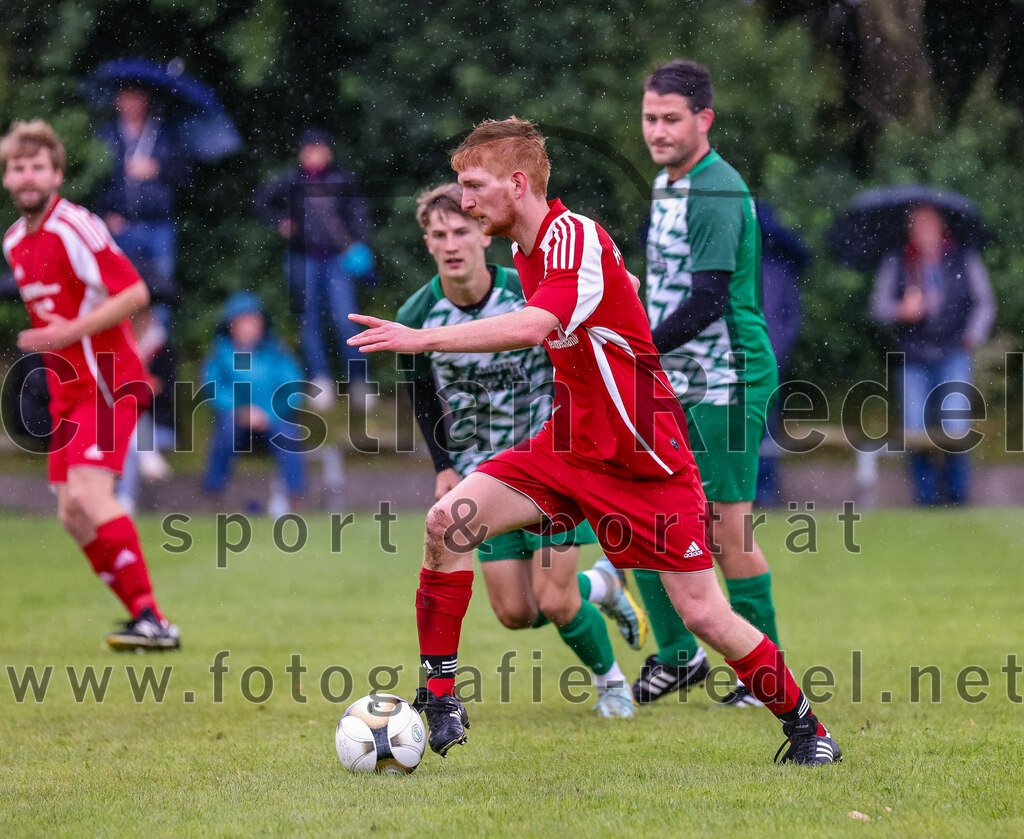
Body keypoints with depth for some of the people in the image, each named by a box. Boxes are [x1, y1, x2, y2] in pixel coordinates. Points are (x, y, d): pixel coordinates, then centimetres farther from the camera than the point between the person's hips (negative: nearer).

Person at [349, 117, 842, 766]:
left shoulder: (575, 238, -22)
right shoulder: (527, 249, 6)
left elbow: (533, 327, -40)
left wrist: (424, 339, -43)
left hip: (645, 458, -8)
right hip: (570, 445, 8)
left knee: (703, 615, -7)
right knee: (450, 520, -13)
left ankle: (804, 725, 15)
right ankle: (440, 701, -7)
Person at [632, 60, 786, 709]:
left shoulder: (717, 193, -17)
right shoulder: (667, 185, 13)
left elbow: (706, 302, -21)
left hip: (726, 382, -9)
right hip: (673, 385, 9)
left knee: (727, 529, -5)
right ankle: (678, 655, 20)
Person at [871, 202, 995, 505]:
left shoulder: (964, 261, 9)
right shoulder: (895, 264, 11)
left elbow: (984, 302, 12)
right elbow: (878, 304, 5)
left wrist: (974, 336, -1)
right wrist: (901, 310, -15)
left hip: (954, 355, -1)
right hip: (914, 359, 1)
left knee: (955, 430, -12)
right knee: (917, 434, -4)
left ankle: (957, 496, 0)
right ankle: (925, 499, 5)